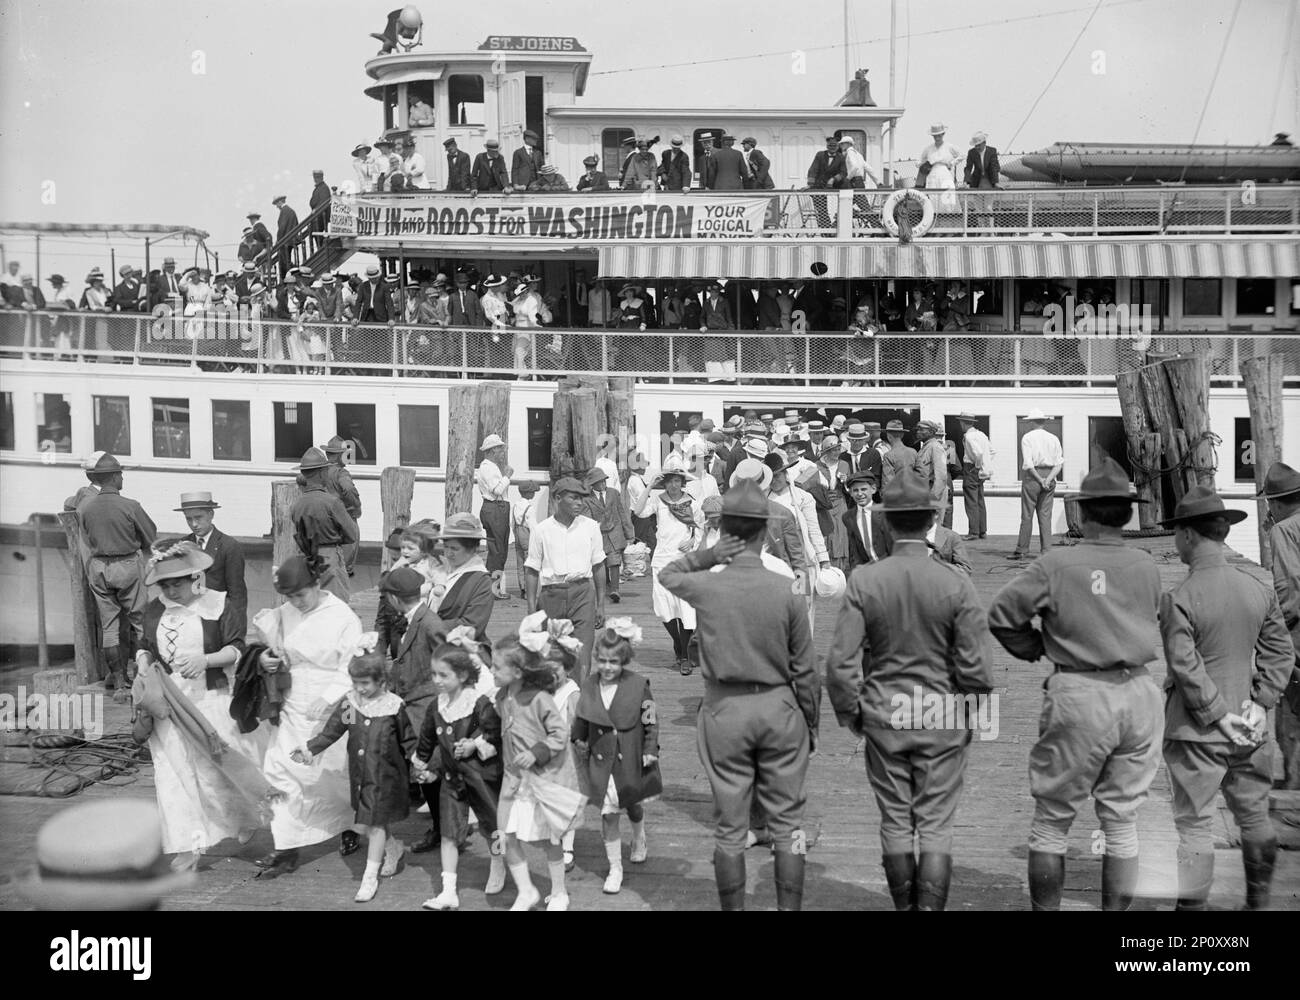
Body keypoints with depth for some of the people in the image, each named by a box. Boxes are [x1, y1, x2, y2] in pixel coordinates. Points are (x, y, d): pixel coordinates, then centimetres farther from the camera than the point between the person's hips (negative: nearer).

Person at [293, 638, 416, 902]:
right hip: (359, 774, 4)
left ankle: (370, 877, 4)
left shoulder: (393, 706, -12)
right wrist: (308, 750, -9)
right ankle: (393, 848, 43)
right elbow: (330, 732, -1)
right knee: (368, 824, 15)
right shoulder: (348, 703, -3)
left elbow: (408, 740, -1)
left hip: (385, 776, -4)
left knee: (375, 824, -2)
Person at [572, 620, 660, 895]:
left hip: (630, 759, -1)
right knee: (608, 813, -1)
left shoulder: (638, 685, -13)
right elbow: (581, 721, 7)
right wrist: (580, 744, 10)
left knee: (633, 804, 21)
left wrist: (650, 750, -7)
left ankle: (639, 841, 52)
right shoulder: (588, 686, -6)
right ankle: (615, 868, 10)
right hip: (601, 759, 1)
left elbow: (651, 721, -6)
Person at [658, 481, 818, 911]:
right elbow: (805, 670, -4)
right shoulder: (785, 591, -10)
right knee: (787, 823, 11)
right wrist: (811, 723, 10)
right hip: (778, 706, 0)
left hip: (724, 710, 0)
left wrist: (706, 555, -2)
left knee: (729, 827, 10)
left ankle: (733, 910, 18)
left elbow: (668, 574, 16)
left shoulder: (706, 586, -9)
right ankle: (789, 907, 15)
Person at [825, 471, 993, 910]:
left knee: (895, 823, 15)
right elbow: (976, 668, -10)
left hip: (883, 716, 1)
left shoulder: (863, 581, -10)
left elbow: (840, 662, -10)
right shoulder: (956, 585, -12)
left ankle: (904, 906, 26)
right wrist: (972, 714, 7)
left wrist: (850, 713, 6)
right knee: (936, 825, 7)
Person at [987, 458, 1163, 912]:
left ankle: (1046, 909, 15)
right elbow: (1153, 625, 8)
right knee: (1122, 820, 14)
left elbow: (1001, 614, -7)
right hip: (1139, 694, 4)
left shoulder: (1056, 564, -10)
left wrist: (1038, 648, 7)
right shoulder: (1147, 566, -1)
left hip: (1080, 698, -3)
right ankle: (1116, 910, 19)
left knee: (1052, 820, 10)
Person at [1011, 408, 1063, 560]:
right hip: (1049, 476, 4)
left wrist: (1040, 479, -11)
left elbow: (1027, 464, -13)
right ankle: (1046, 550, 3)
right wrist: (1049, 479, -7)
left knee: (1027, 515, 0)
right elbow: (1059, 463, 1)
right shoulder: (1054, 438, 9)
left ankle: (1022, 550, 2)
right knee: (1046, 515, 6)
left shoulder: (1027, 438, -4)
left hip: (1033, 475, -4)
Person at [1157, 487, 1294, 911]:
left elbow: (1185, 666, -20)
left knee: (1195, 823, 3)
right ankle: (1258, 899, 32)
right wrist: (1259, 703, 1)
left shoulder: (1178, 599, -16)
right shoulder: (1259, 589, 1)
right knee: (1254, 815, 20)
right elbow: (1280, 653, 3)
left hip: (1196, 731, -5)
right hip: (1249, 730, 5)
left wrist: (1218, 714, -13)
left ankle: (1192, 902, 7)